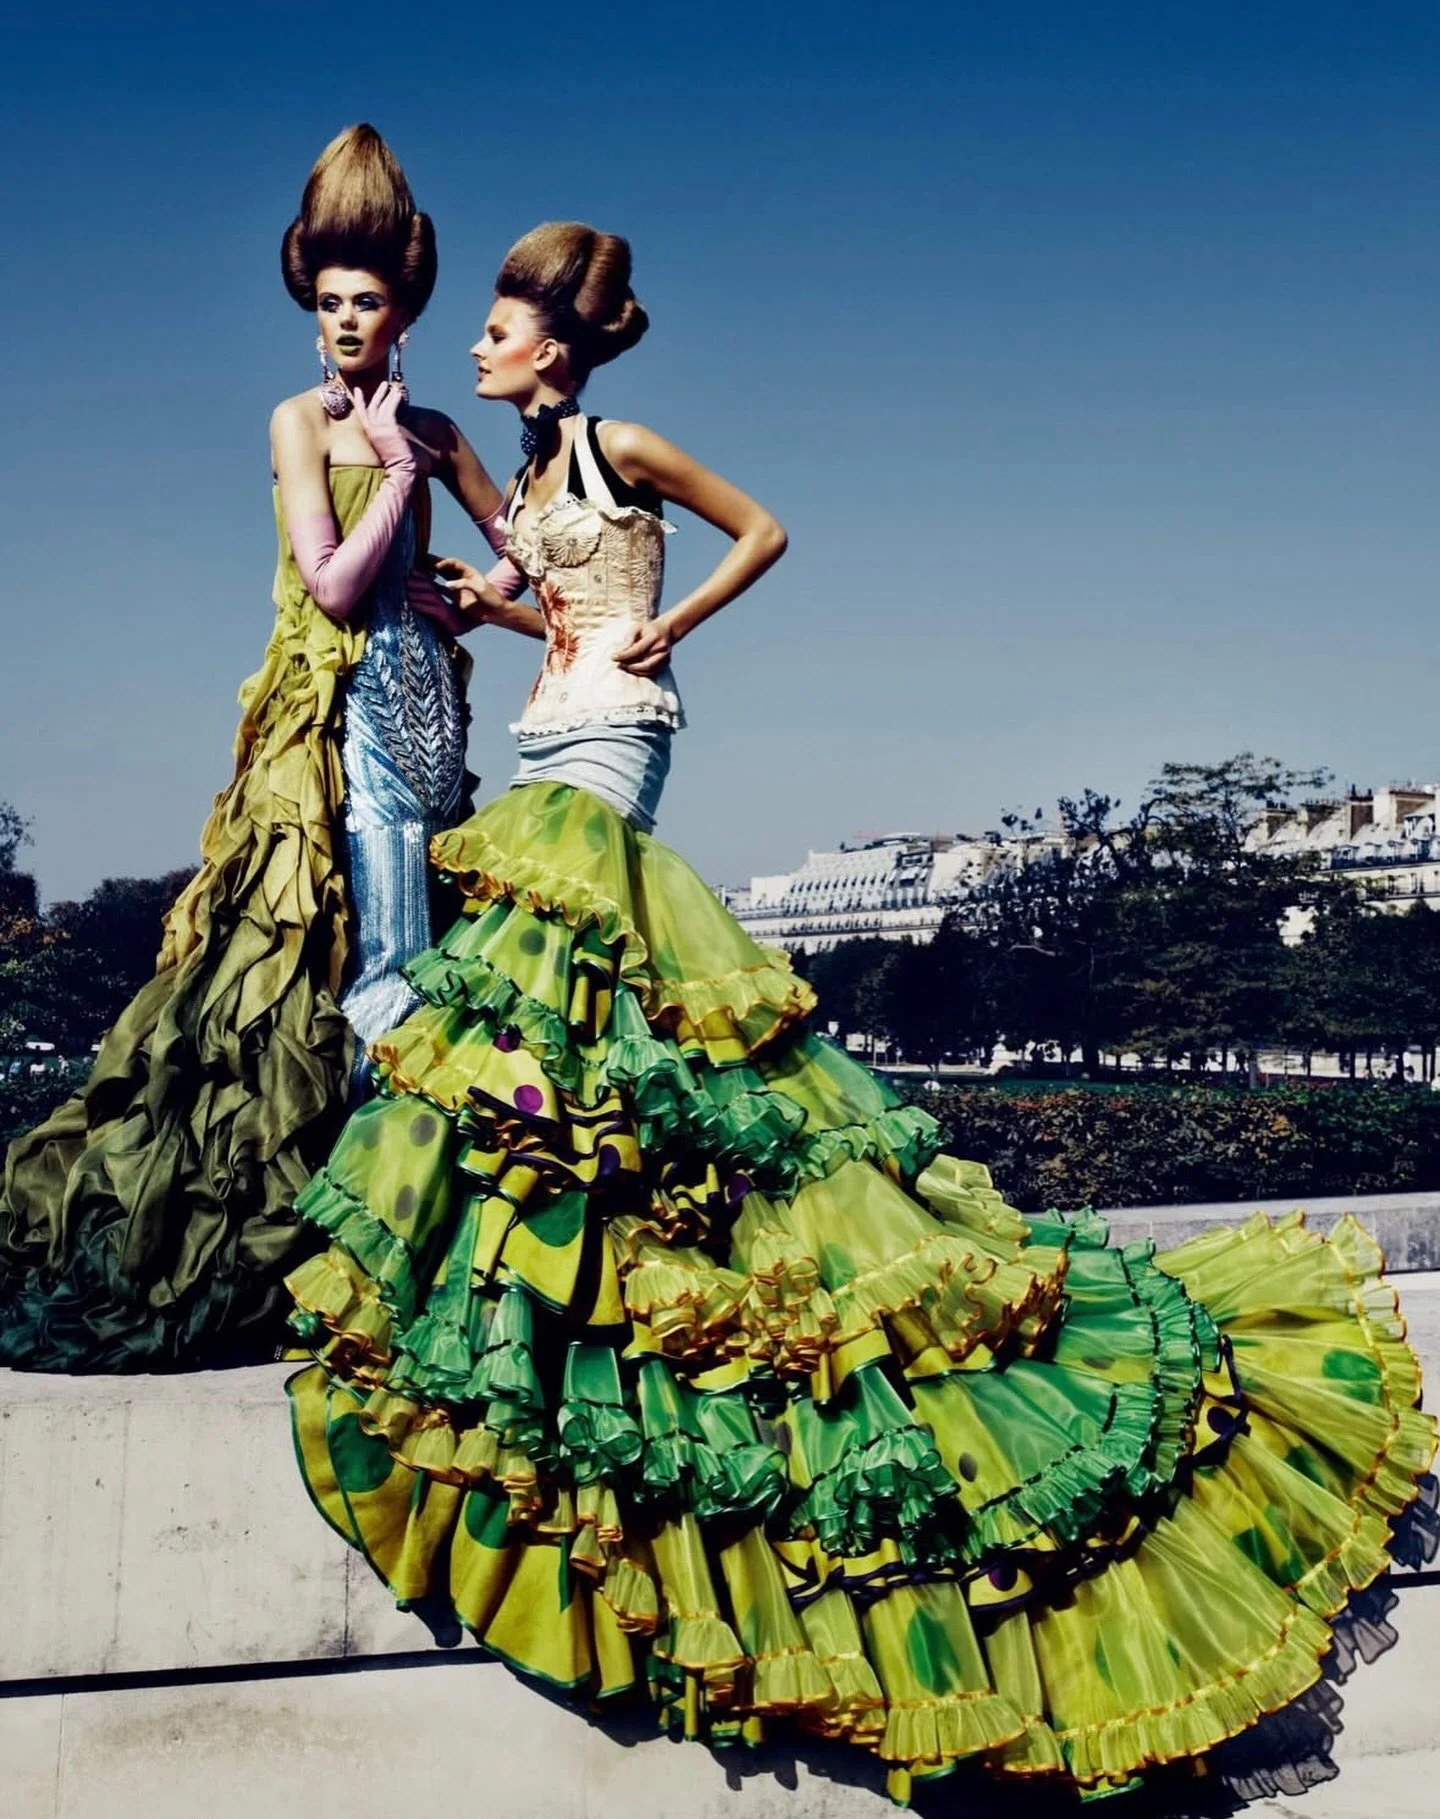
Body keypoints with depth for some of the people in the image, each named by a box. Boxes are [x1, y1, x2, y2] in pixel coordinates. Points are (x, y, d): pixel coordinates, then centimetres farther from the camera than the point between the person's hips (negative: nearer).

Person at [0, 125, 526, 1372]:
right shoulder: (303, 421, -1)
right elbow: (333, 583, -12)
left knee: (406, 950, 4)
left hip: (422, 694, 5)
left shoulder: (430, 429, 14)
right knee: (386, 956, -11)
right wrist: (398, 472, -6)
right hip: (347, 702, -5)